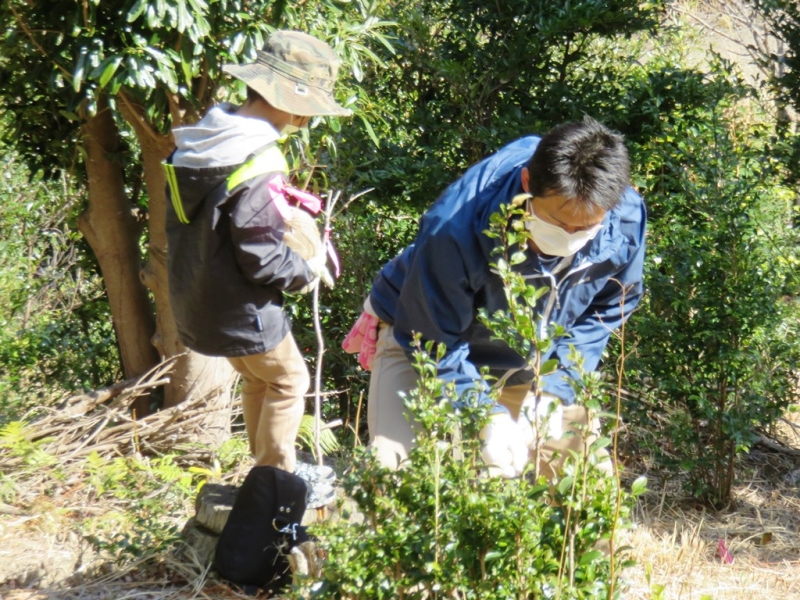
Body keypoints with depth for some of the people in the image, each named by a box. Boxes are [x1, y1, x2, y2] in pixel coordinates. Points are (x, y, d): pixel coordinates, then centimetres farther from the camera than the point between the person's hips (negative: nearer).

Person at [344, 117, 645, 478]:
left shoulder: (626, 222, -26)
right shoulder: (454, 230, -38)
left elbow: (608, 309, -7)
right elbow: (434, 344, -24)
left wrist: (555, 389, -17)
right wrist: (487, 416, -31)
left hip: (528, 363, 4)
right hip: (429, 331, -4)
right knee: (394, 467, -21)